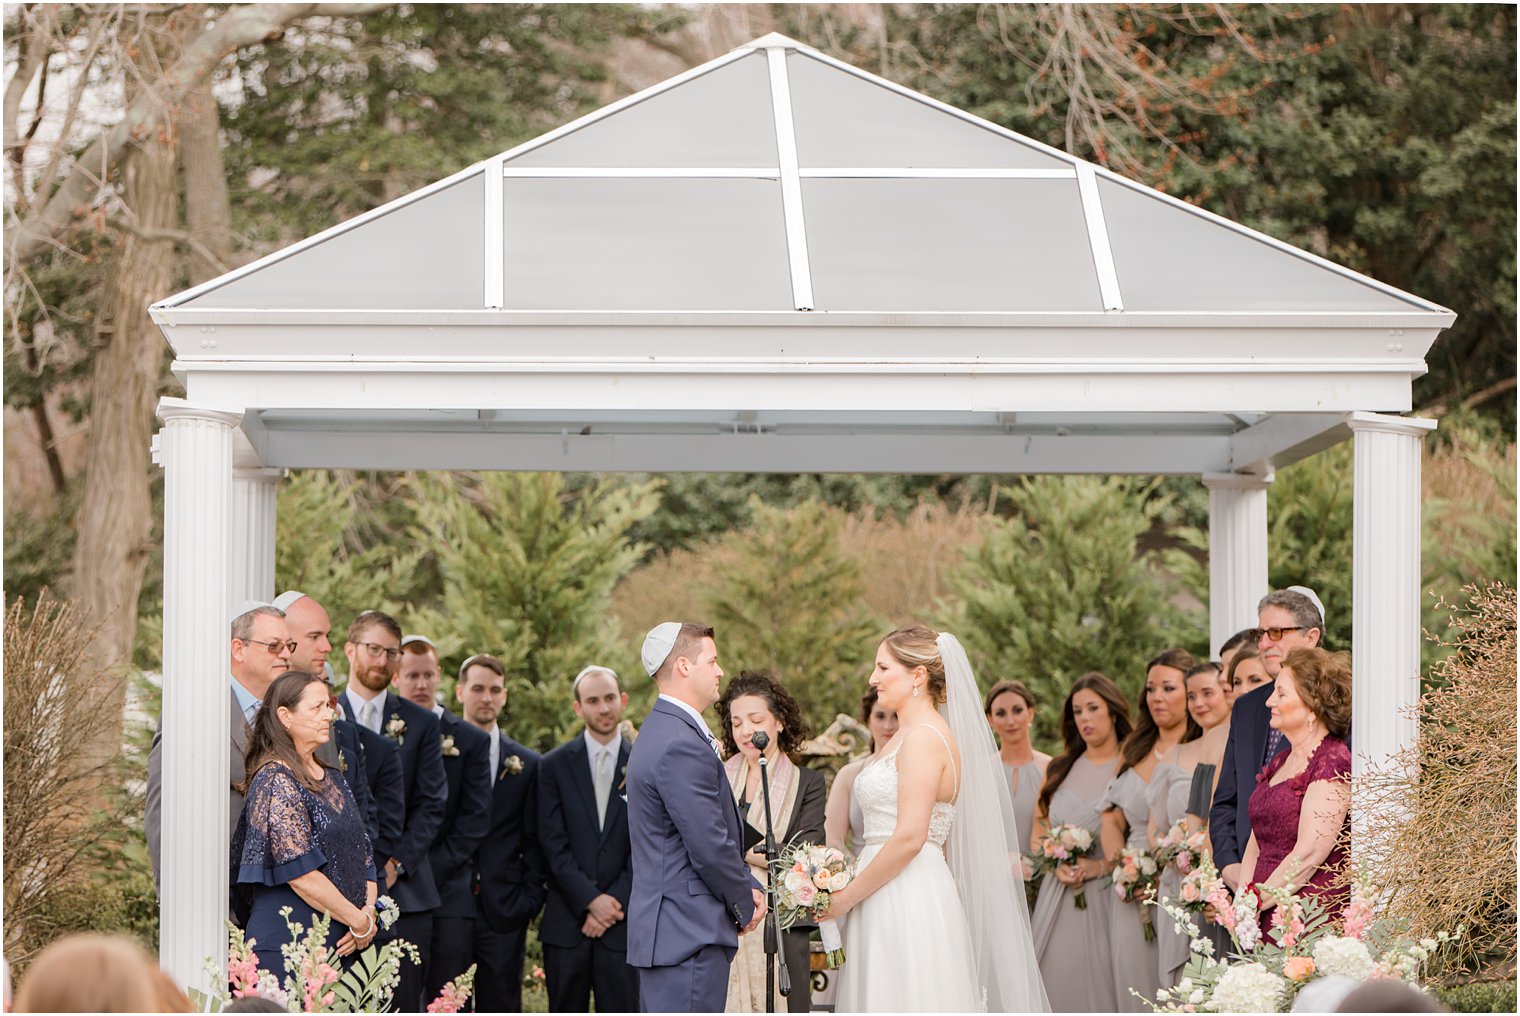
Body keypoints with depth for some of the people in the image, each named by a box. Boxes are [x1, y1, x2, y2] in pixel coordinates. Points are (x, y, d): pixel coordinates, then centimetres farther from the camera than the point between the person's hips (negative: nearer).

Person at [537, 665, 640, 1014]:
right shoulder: (555, 765, 5)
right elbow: (553, 844, -1)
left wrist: (616, 903, -8)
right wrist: (590, 900, -11)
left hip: (625, 921, 0)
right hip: (567, 920, 0)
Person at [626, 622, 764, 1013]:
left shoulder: (663, 732, 18)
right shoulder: (682, 746, -18)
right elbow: (710, 848, -19)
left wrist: (747, 885, 8)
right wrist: (744, 906, -3)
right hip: (689, 935, -11)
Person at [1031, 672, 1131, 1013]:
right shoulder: (1059, 769, 13)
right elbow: (1038, 832, 15)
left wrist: (1101, 866, -17)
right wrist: (1057, 865, -3)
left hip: (1108, 899, -4)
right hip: (1059, 901, 4)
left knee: (1102, 984, -6)